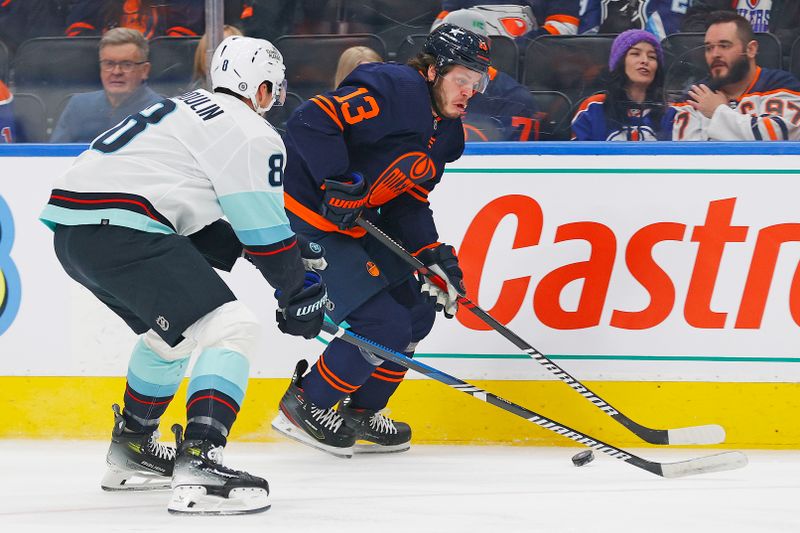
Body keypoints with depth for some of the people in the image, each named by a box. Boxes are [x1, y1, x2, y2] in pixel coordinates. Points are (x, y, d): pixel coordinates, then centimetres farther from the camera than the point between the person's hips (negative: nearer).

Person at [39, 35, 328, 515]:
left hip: (70, 227, 10)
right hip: (120, 229, -10)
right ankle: (197, 464, -27)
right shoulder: (253, 134, 0)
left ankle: (131, 450, 42)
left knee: (172, 329, 31)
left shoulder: (191, 110, 28)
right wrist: (300, 296, 14)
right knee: (233, 328, -12)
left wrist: (295, 250, 31)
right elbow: (267, 236, 0)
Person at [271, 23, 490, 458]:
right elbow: (311, 121, -29)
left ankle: (359, 413, 25)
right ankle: (306, 405, 5)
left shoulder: (446, 134, 10)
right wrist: (339, 185, -31)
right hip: (308, 214, -10)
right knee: (383, 324, -13)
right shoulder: (392, 92, -21)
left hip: (356, 222, 10)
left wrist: (433, 256, -1)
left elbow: (408, 203, 12)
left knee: (416, 310, 11)